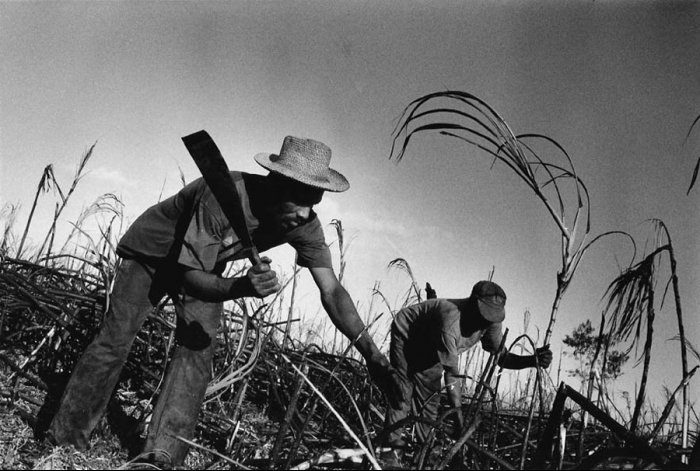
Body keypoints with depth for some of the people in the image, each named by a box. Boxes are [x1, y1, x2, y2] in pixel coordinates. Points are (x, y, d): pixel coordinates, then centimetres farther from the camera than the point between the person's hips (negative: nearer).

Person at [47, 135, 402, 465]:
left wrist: (372, 354, -36)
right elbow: (191, 276, -39)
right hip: (151, 251, -4)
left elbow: (332, 291, -27)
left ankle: (162, 457, -4)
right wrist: (242, 287, -59)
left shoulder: (304, 225, -25)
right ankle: (64, 438, 10)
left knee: (199, 350, -11)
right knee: (114, 340, -6)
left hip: (206, 267, 4)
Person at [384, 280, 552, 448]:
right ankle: (391, 443, -7)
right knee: (403, 391, -14)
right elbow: (451, 371, -42)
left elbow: (501, 356, -14)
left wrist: (533, 360, -31)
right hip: (405, 334, -7)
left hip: (429, 349, 7)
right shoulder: (451, 317, -45)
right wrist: (458, 413, -40)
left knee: (430, 396, 3)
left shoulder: (491, 322, -21)